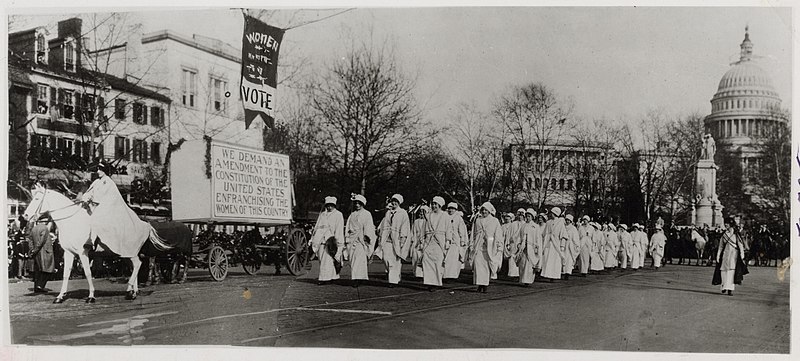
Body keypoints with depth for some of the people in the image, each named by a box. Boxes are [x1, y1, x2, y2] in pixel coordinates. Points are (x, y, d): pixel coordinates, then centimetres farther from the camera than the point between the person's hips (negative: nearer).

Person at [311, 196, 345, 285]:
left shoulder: (338, 215, 4)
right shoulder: (322, 215, 19)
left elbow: (339, 229, -3)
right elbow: (316, 228, 20)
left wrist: (338, 241, -12)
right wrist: (313, 240, 15)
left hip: (331, 238, -5)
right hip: (321, 239, 5)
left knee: (327, 259, -9)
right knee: (322, 259, 3)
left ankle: (325, 278, -8)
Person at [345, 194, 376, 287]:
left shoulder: (366, 214, 6)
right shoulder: (352, 215, 21)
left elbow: (368, 227, -4)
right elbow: (348, 228, 20)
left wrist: (366, 236, -16)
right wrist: (346, 239, 12)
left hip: (361, 239, -5)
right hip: (351, 239, 5)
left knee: (360, 258, -14)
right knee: (352, 260, 0)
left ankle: (357, 279, -20)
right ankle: (354, 278, 5)